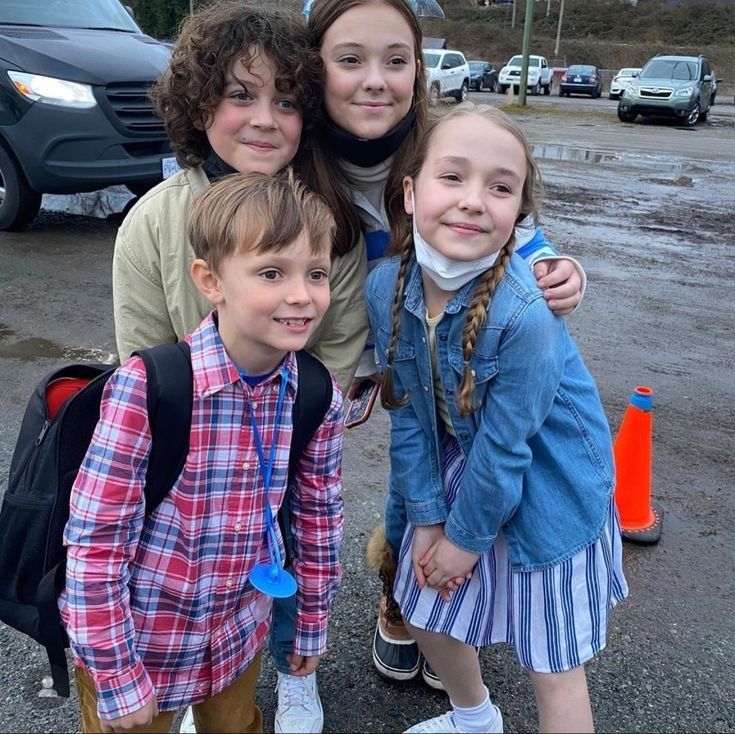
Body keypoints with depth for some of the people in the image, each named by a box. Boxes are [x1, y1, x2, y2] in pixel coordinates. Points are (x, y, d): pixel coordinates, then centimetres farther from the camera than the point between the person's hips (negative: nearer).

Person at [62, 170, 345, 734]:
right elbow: (95, 540, -20)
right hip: (137, 641, -3)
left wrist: (313, 623, 10)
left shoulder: (321, 400, -13)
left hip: (242, 636, 4)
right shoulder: (143, 388, -27)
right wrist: (116, 676, -14)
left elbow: (319, 515, 1)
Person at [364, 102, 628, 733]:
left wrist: (467, 537, -10)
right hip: (460, 466, 6)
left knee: (553, 664, 7)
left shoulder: (524, 314, -33)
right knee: (426, 610, 22)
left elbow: (504, 446, -22)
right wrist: (428, 517, -3)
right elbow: (409, 413, -6)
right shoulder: (386, 287, -16)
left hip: (547, 485, -5)